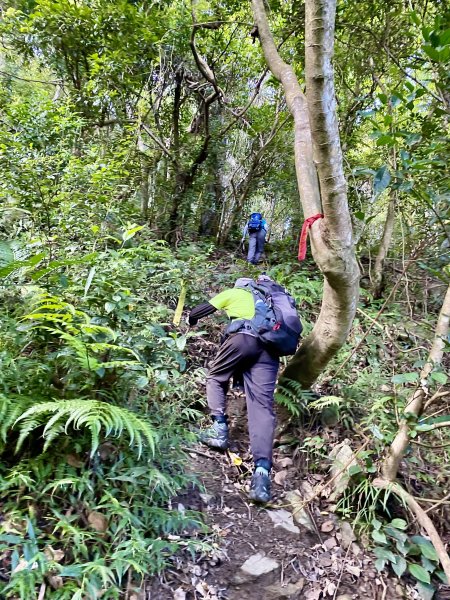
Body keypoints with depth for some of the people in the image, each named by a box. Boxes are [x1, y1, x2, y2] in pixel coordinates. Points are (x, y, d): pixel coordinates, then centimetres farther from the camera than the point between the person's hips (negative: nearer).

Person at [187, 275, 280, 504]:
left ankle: (219, 427, 0)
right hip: (270, 346, 4)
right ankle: (262, 469, -21)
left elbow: (201, 310, 27)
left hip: (244, 337, -3)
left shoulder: (234, 293, 25)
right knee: (262, 405, -6)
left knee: (216, 378, 20)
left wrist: (190, 319, 49)